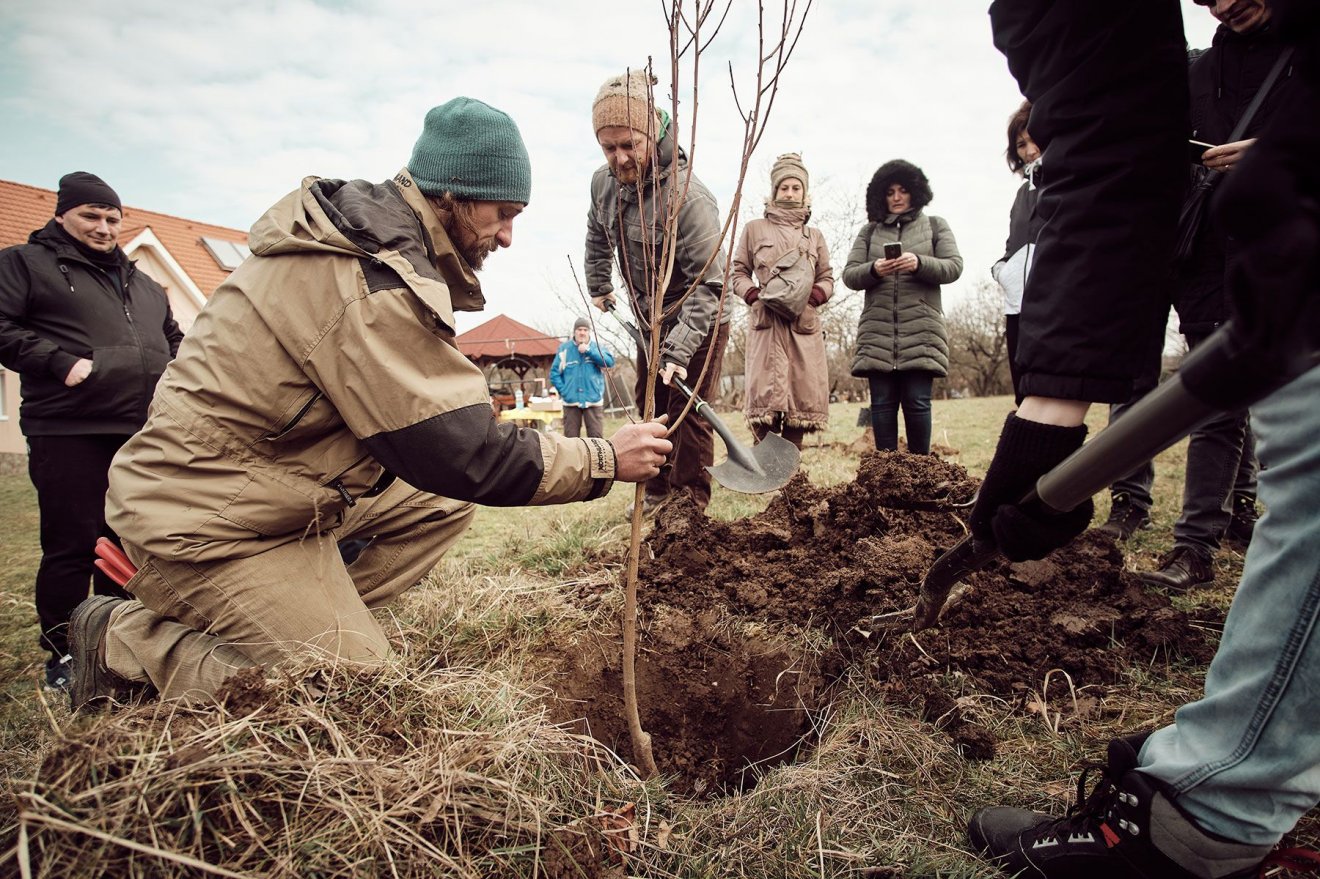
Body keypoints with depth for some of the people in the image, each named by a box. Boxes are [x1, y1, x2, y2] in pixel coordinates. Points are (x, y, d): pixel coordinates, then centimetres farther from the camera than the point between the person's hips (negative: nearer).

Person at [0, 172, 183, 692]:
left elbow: (173, 338, 31)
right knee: (73, 547, -2)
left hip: (143, 435, 6)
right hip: (69, 434, -5)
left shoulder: (142, 284, 23)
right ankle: (62, 658, 12)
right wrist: (63, 363, -17)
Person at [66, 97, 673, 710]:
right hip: (204, 517, -9)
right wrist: (605, 460, -18)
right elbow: (464, 456, -26)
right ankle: (126, 641, 6)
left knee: (443, 505, 9)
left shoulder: (365, 233, 5)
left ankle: (311, 619, 6)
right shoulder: (376, 284, -27)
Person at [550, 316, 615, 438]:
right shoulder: (564, 348, 3)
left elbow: (609, 362, -11)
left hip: (593, 400, 0)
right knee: (570, 437, 6)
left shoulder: (596, 346, 5)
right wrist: (564, 391, -6)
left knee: (596, 437, -1)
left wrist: (588, 351, -14)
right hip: (571, 401, 0)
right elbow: (554, 373, 3)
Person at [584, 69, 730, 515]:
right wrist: (599, 284, 16)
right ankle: (657, 491, 30)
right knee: (651, 407, 15)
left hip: (698, 325, -7)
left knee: (688, 411, -8)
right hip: (652, 322, 8)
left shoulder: (689, 198, -30)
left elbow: (707, 285, -32)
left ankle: (691, 505, 4)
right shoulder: (603, 182, -6)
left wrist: (678, 351, -39)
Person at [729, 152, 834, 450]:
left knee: (802, 396, -3)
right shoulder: (754, 229, 14)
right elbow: (738, 272, 12)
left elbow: (827, 278, 18)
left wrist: (812, 298, -4)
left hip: (804, 323, 3)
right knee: (766, 396, -12)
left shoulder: (814, 236, 20)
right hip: (766, 322, -2)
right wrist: (755, 296, -7)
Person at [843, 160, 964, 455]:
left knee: (917, 401, -7)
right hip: (878, 330, 1)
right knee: (882, 402, -2)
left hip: (921, 329, -1)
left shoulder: (935, 226, 17)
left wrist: (919, 263, -14)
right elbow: (849, 274, 9)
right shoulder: (869, 231, 19)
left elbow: (954, 266, 5)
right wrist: (873, 270, -13)